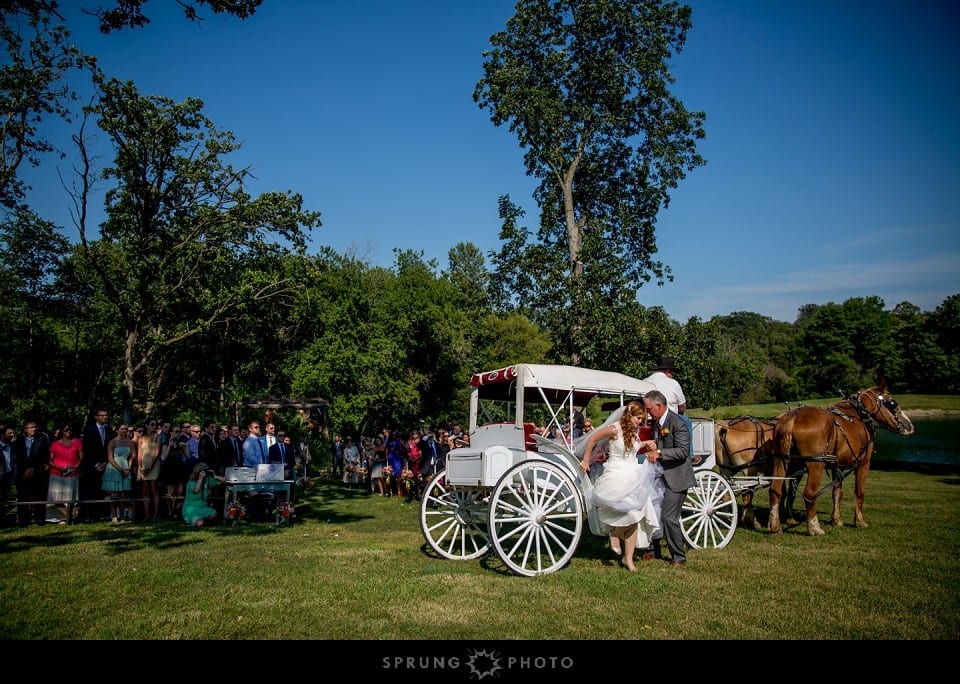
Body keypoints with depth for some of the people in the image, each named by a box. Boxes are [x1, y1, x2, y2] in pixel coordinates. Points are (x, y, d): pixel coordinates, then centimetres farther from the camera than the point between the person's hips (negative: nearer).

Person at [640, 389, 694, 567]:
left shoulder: (677, 423, -17)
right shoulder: (655, 422, 9)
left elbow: (683, 451, -22)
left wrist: (659, 453, -24)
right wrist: (651, 444, 4)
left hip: (675, 476, -8)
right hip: (660, 475, 8)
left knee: (669, 517, -8)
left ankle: (678, 557, 10)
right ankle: (653, 550, 28)